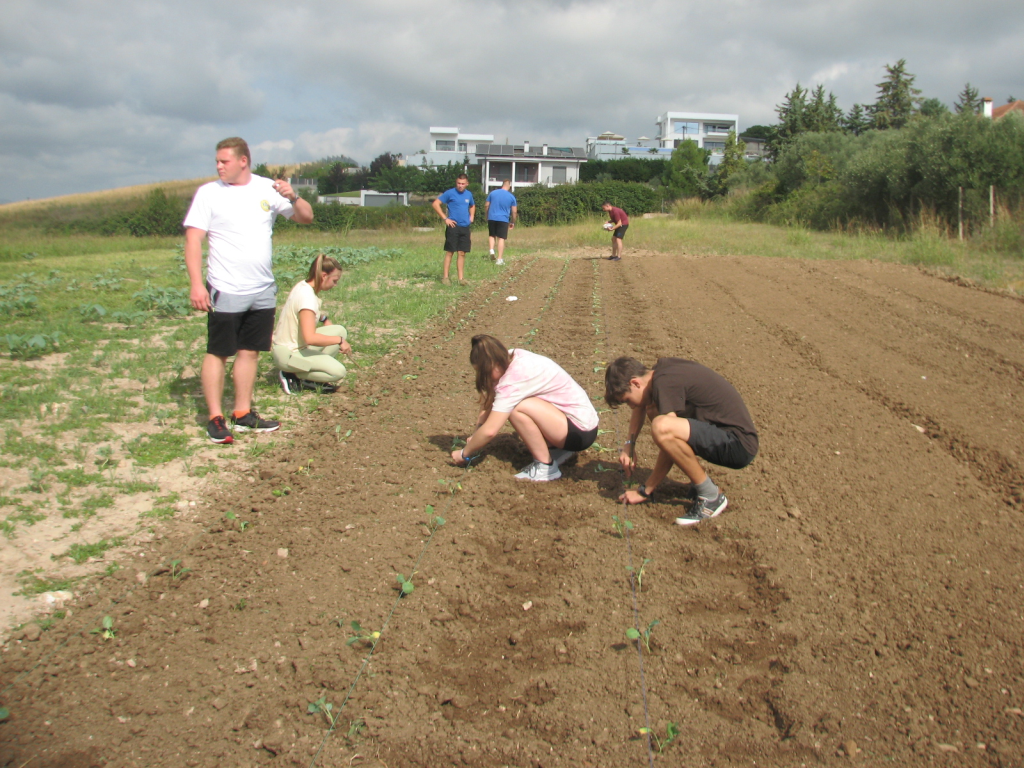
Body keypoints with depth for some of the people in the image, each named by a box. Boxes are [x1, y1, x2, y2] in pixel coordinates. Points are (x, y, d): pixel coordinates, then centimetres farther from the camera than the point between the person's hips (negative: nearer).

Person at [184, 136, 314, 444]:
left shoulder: (267, 188, 4)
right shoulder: (209, 193, -4)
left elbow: (306, 218, 6)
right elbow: (193, 240, -7)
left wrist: (293, 197, -15)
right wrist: (196, 284, -16)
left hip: (262, 290, 4)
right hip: (225, 291, -4)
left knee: (250, 351, 10)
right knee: (217, 353, 0)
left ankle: (243, 414, 20)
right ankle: (215, 418, 8)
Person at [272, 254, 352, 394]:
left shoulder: (304, 285, 1)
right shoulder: (307, 296, -26)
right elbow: (310, 338, -34)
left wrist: (323, 318, 10)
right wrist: (339, 341, -23)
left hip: (297, 344, 10)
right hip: (288, 354, -9)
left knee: (340, 331, 6)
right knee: (338, 372, -19)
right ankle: (292, 375, -5)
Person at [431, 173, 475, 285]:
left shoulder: (469, 194, 10)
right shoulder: (450, 193, -6)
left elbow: (472, 206, 31)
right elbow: (436, 204, -8)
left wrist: (471, 216, 12)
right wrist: (445, 218, -11)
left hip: (465, 227, 5)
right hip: (453, 227, -5)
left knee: (462, 253, 6)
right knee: (449, 252, -1)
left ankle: (461, 277, 11)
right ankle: (445, 277, 5)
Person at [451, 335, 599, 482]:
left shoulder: (514, 379, -25)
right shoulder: (512, 357, -2)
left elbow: (489, 431, -25)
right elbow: (489, 397, 7)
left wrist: (464, 454, -10)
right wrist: (476, 434, 1)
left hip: (581, 432, -9)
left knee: (517, 409, -25)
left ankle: (546, 467, -8)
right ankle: (559, 449, 13)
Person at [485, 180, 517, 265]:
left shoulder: (493, 193, 3)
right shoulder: (511, 197, 0)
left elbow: (486, 205, 6)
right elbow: (514, 211, 1)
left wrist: (486, 216, 19)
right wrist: (512, 222, 13)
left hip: (492, 218, 2)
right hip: (503, 220, -2)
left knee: (491, 235, 19)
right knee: (501, 238, 2)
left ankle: (491, 250, -4)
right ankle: (499, 259, -1)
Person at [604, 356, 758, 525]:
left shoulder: (664, 382, -19)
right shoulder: (661, 368, 8)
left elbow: (666, 435, -20)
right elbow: (640, 408, 27)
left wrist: (644, 491, -11)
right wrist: (629, 444, 11)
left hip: (739, 445, -10)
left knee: (661, 426, -30)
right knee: (653, 410, 16)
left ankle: (711, 496, -11)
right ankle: (701, 482, 13)